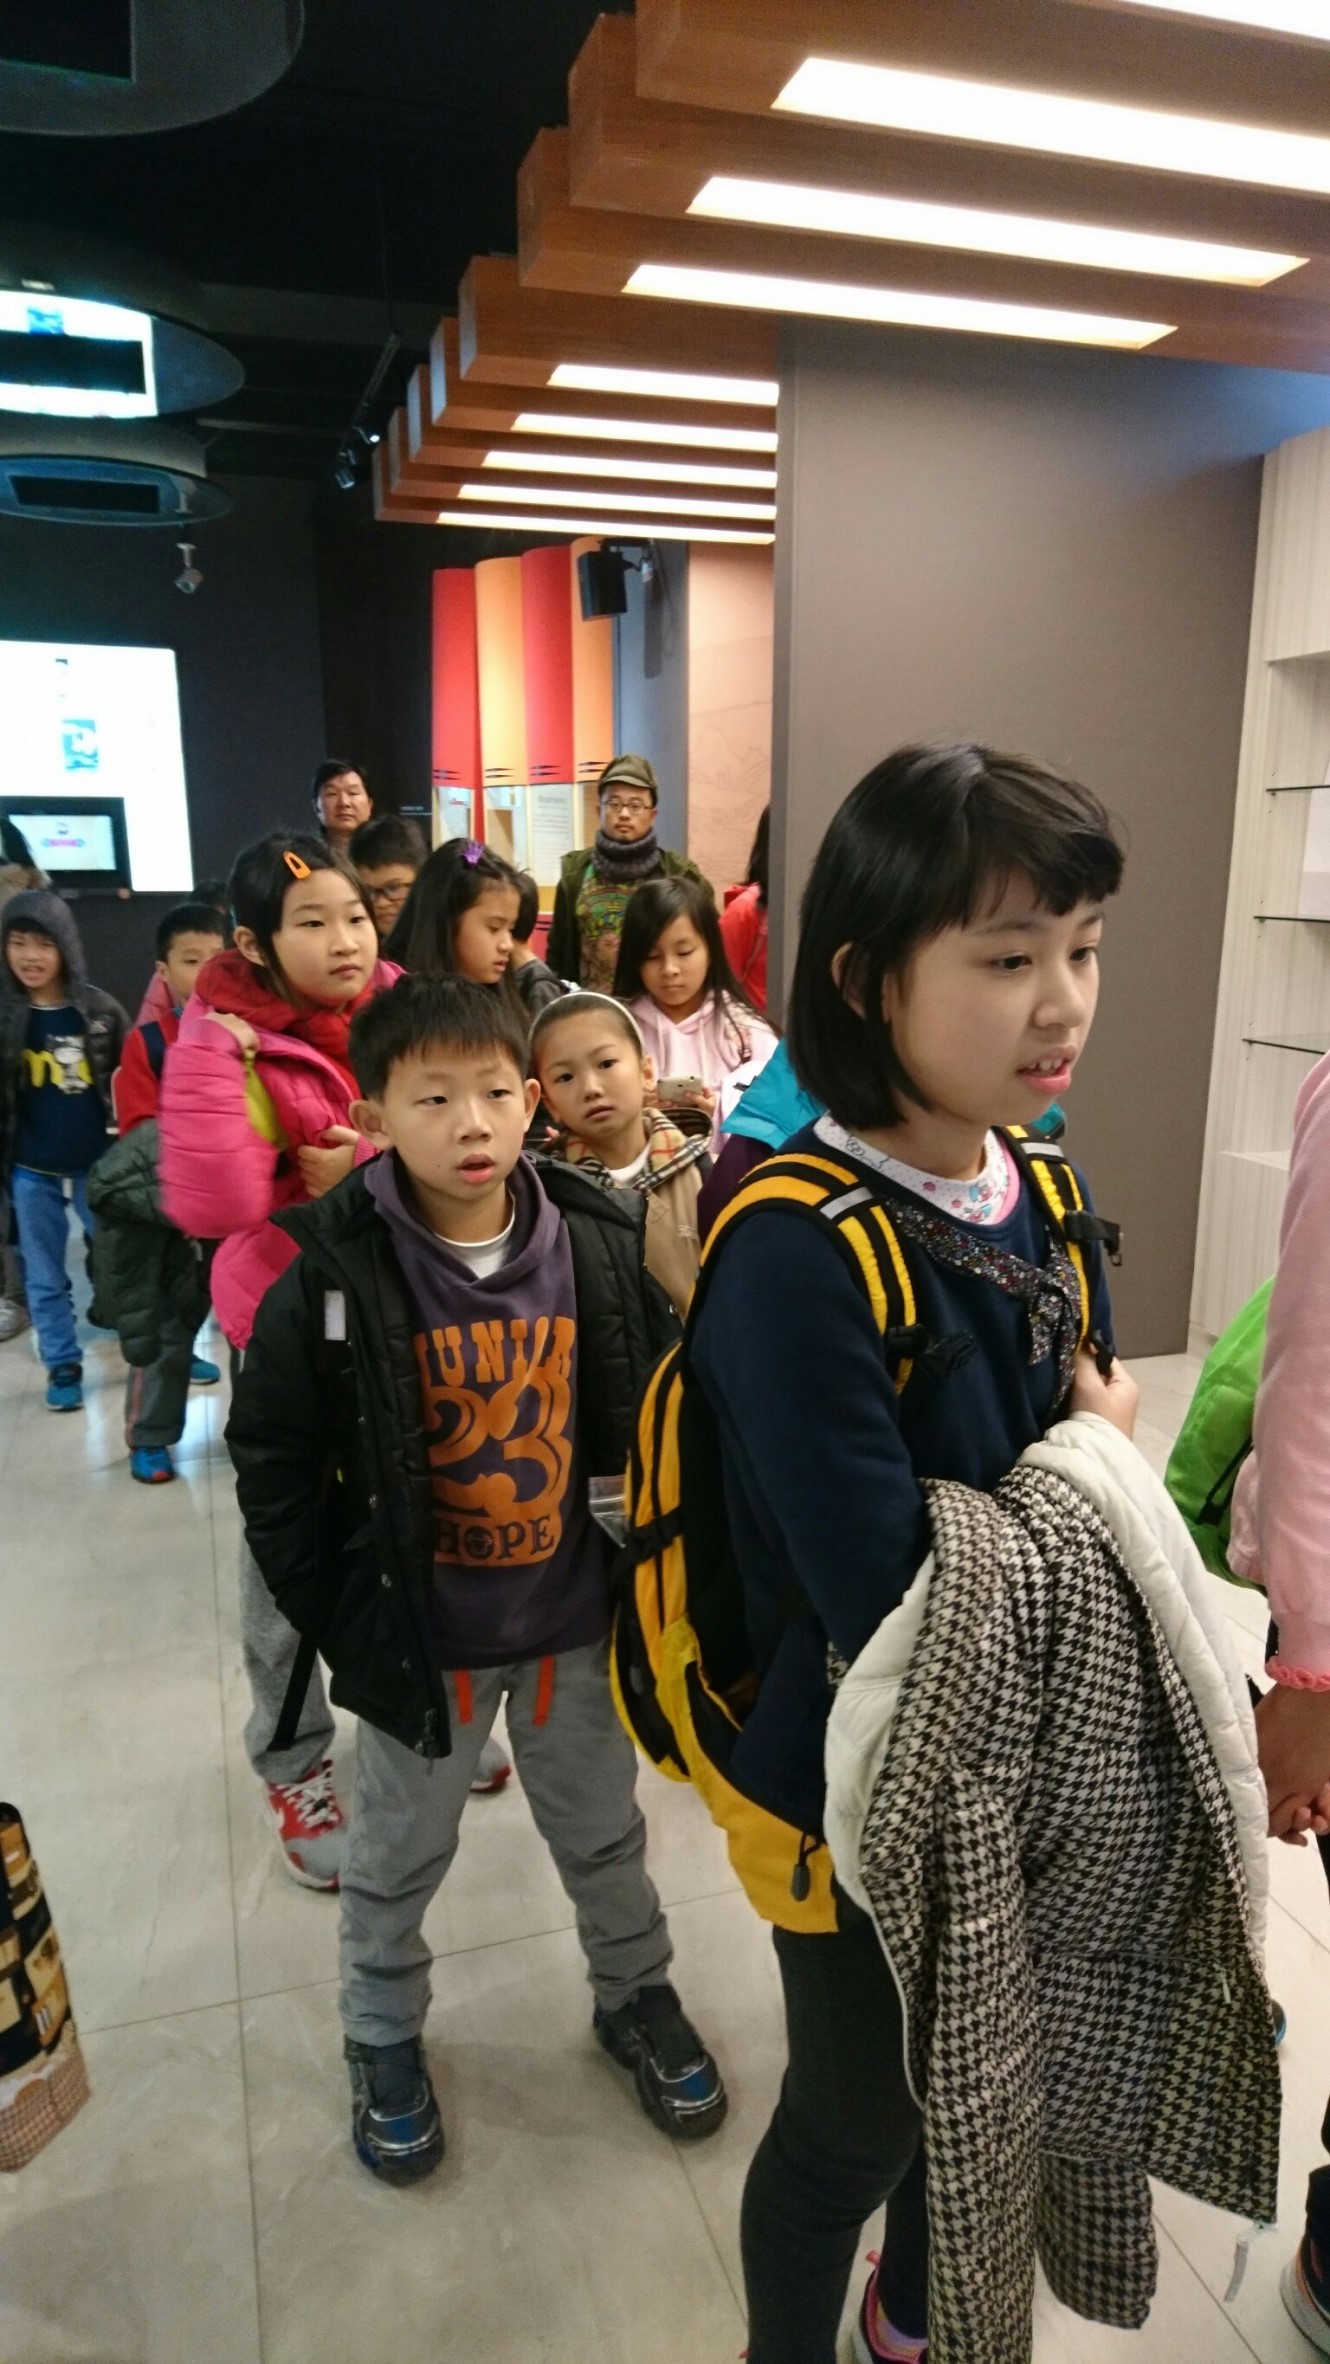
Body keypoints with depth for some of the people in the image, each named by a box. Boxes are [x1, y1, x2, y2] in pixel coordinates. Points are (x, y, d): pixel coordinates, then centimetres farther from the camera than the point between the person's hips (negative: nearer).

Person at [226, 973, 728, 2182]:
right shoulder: (337, 1278, -19)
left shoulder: (603, 1245, -13)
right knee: (399, 1858, 22)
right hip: (419, 1636, -1)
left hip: (574, 1621, 2)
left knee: (604, 1833, 24)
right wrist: (343, 1621, -9)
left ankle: (637, 1995, 51)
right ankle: (383, 2037, 50)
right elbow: (276, 1471, -10)